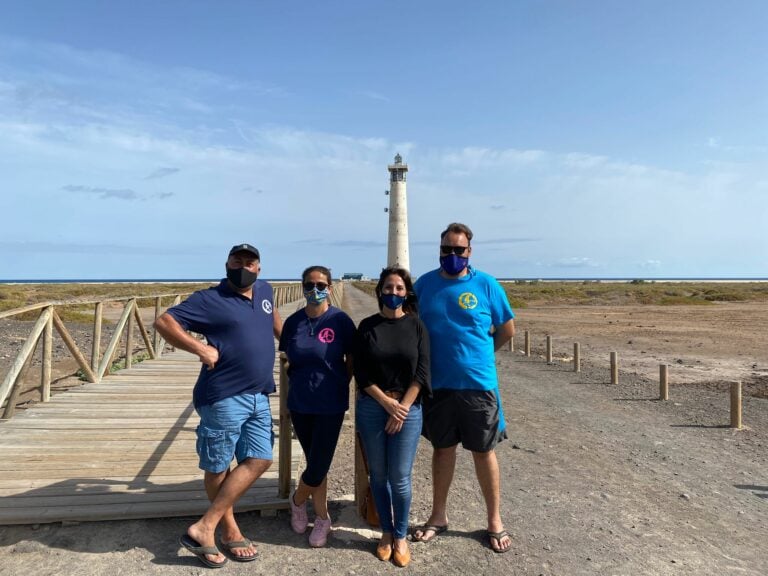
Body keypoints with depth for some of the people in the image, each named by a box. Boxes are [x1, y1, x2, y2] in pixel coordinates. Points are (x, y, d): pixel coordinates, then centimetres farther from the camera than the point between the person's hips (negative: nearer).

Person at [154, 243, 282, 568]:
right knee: (218, 467, 5)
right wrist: (200, 348, -23)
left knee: (259, 461, 4)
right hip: (223, 398, -7)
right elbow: (164, 322, -13)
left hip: (258, 397, 7)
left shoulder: (264, 290, 10)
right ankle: (229, 531, 22)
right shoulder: (210, 300, -9)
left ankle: (204, 527, 13)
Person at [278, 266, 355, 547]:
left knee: (318, 467, 0)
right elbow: (288, 361, 13)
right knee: (316, 465, 14)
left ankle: (297, 500, 32)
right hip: (299, 404, 3)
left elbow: (352, 361, -1)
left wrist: (338, 386, -2)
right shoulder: (293, 321, 1)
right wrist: (299, 382, 4)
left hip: (330, 405, -3)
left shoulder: (340, 320, -10)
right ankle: (322, 519, 34)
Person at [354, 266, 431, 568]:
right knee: (378, 474, 10)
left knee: (400, 477, 2)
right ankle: (386, 532, 29)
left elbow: (422, 372, -4)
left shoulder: (416, 326, 0)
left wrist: (402, 407, -9)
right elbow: (361, 374, -2)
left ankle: (401, 536, 22)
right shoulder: (367, 326, 1)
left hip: (408, 408, -1)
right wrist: (387, 402, -10)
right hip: (371, 408, 1)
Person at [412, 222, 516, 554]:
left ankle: (495, 521, 27)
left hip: (478, 384, -2)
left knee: (484, 451, 9)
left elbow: (507, 330, 4)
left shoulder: (486, 285, -5)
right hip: (437, 385, 2)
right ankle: (439, 516, 32)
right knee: (442, 448, 15)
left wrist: (476, 352, 9)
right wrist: (435, 355, 5)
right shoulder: (425, 284, 1)